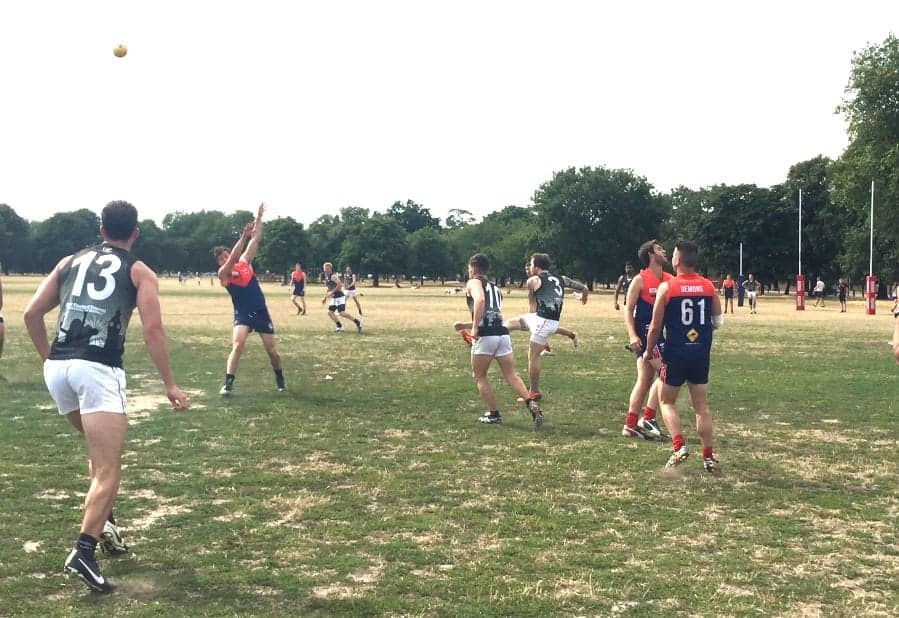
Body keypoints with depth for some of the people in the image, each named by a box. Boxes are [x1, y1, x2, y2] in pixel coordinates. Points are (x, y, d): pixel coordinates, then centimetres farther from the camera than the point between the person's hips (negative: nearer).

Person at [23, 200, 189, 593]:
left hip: (57, 368, 5)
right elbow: (152, 330, -3)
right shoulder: (139, 272, 9)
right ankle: (84, 552, -20)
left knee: (100, 449, 28)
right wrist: (169, 384, 2)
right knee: (108, 468, -5)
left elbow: (32, 314, 15)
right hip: (98, 370, -5)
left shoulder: (69, 262, 20)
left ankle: (103, 522, 23)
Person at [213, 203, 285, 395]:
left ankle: (280, 379, 29)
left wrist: (259, 218, -1)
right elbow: (232, 259, -23)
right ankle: (228, 383, -20)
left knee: (271, 350, 6)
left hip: (261, 312, 3)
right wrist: (243, 236, -31)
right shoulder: (223, 273, -5)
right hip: (242, 314, -3)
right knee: (237, 345, -24)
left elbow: (255, 241, 4)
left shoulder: (245, 262, 7)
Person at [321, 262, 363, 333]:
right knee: (330, 312, 5)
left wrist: (332, 292, -26)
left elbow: (340, 284, -28)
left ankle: (357, 322, -5)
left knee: (342, 313, -16)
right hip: (334, 298, 9)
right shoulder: (326, 278, 14)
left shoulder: (333, 276, -14)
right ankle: (339, 327, 12)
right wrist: (325, 298, 24)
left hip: (339, 297, -9)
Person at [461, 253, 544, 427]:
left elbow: (480, 300, -19)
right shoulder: (495, 287, 27)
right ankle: (532, 404, -13)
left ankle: (493, 414, 10)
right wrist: (467, 324, 37)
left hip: (485, 335, -6)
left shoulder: (473, 283, 4)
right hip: (502, 333, 6)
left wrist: (474, 327, -18)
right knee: (511, 375, 7)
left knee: (479, 376, 10)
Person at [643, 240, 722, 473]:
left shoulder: (666, 287, -9)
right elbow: (718, 321, 8)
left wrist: (649, 351, 7)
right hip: (701, 353, 3)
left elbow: (655, 326, -7)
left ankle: (679, 446, -5)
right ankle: (708, 457, 11)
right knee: (702, 406, 11)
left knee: (667, 401, 12)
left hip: (676, 354, -3)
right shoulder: (708, 286, 1)